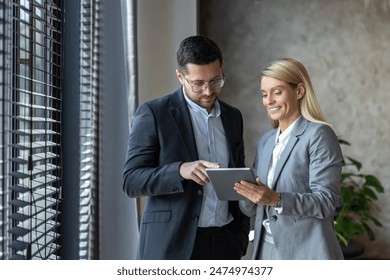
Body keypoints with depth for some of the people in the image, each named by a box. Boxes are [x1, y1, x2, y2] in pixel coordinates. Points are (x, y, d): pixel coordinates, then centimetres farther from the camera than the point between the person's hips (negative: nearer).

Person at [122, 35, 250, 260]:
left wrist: (241, 240, 10)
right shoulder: (154, 113, -3)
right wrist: (180, 171, -24)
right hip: (172, 246, -5)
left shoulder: (233, 117, 13)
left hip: (224, 245, 5)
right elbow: (131, 181, -8)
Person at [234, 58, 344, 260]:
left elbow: (326, 202, -15)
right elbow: (252, 209, 12)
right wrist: (244, 191, -8)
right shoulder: (265, 141, 13)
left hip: (305, 254, -6)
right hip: (267, 251, 6)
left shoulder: (319, 135, -8)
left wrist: (276, 199, -25)